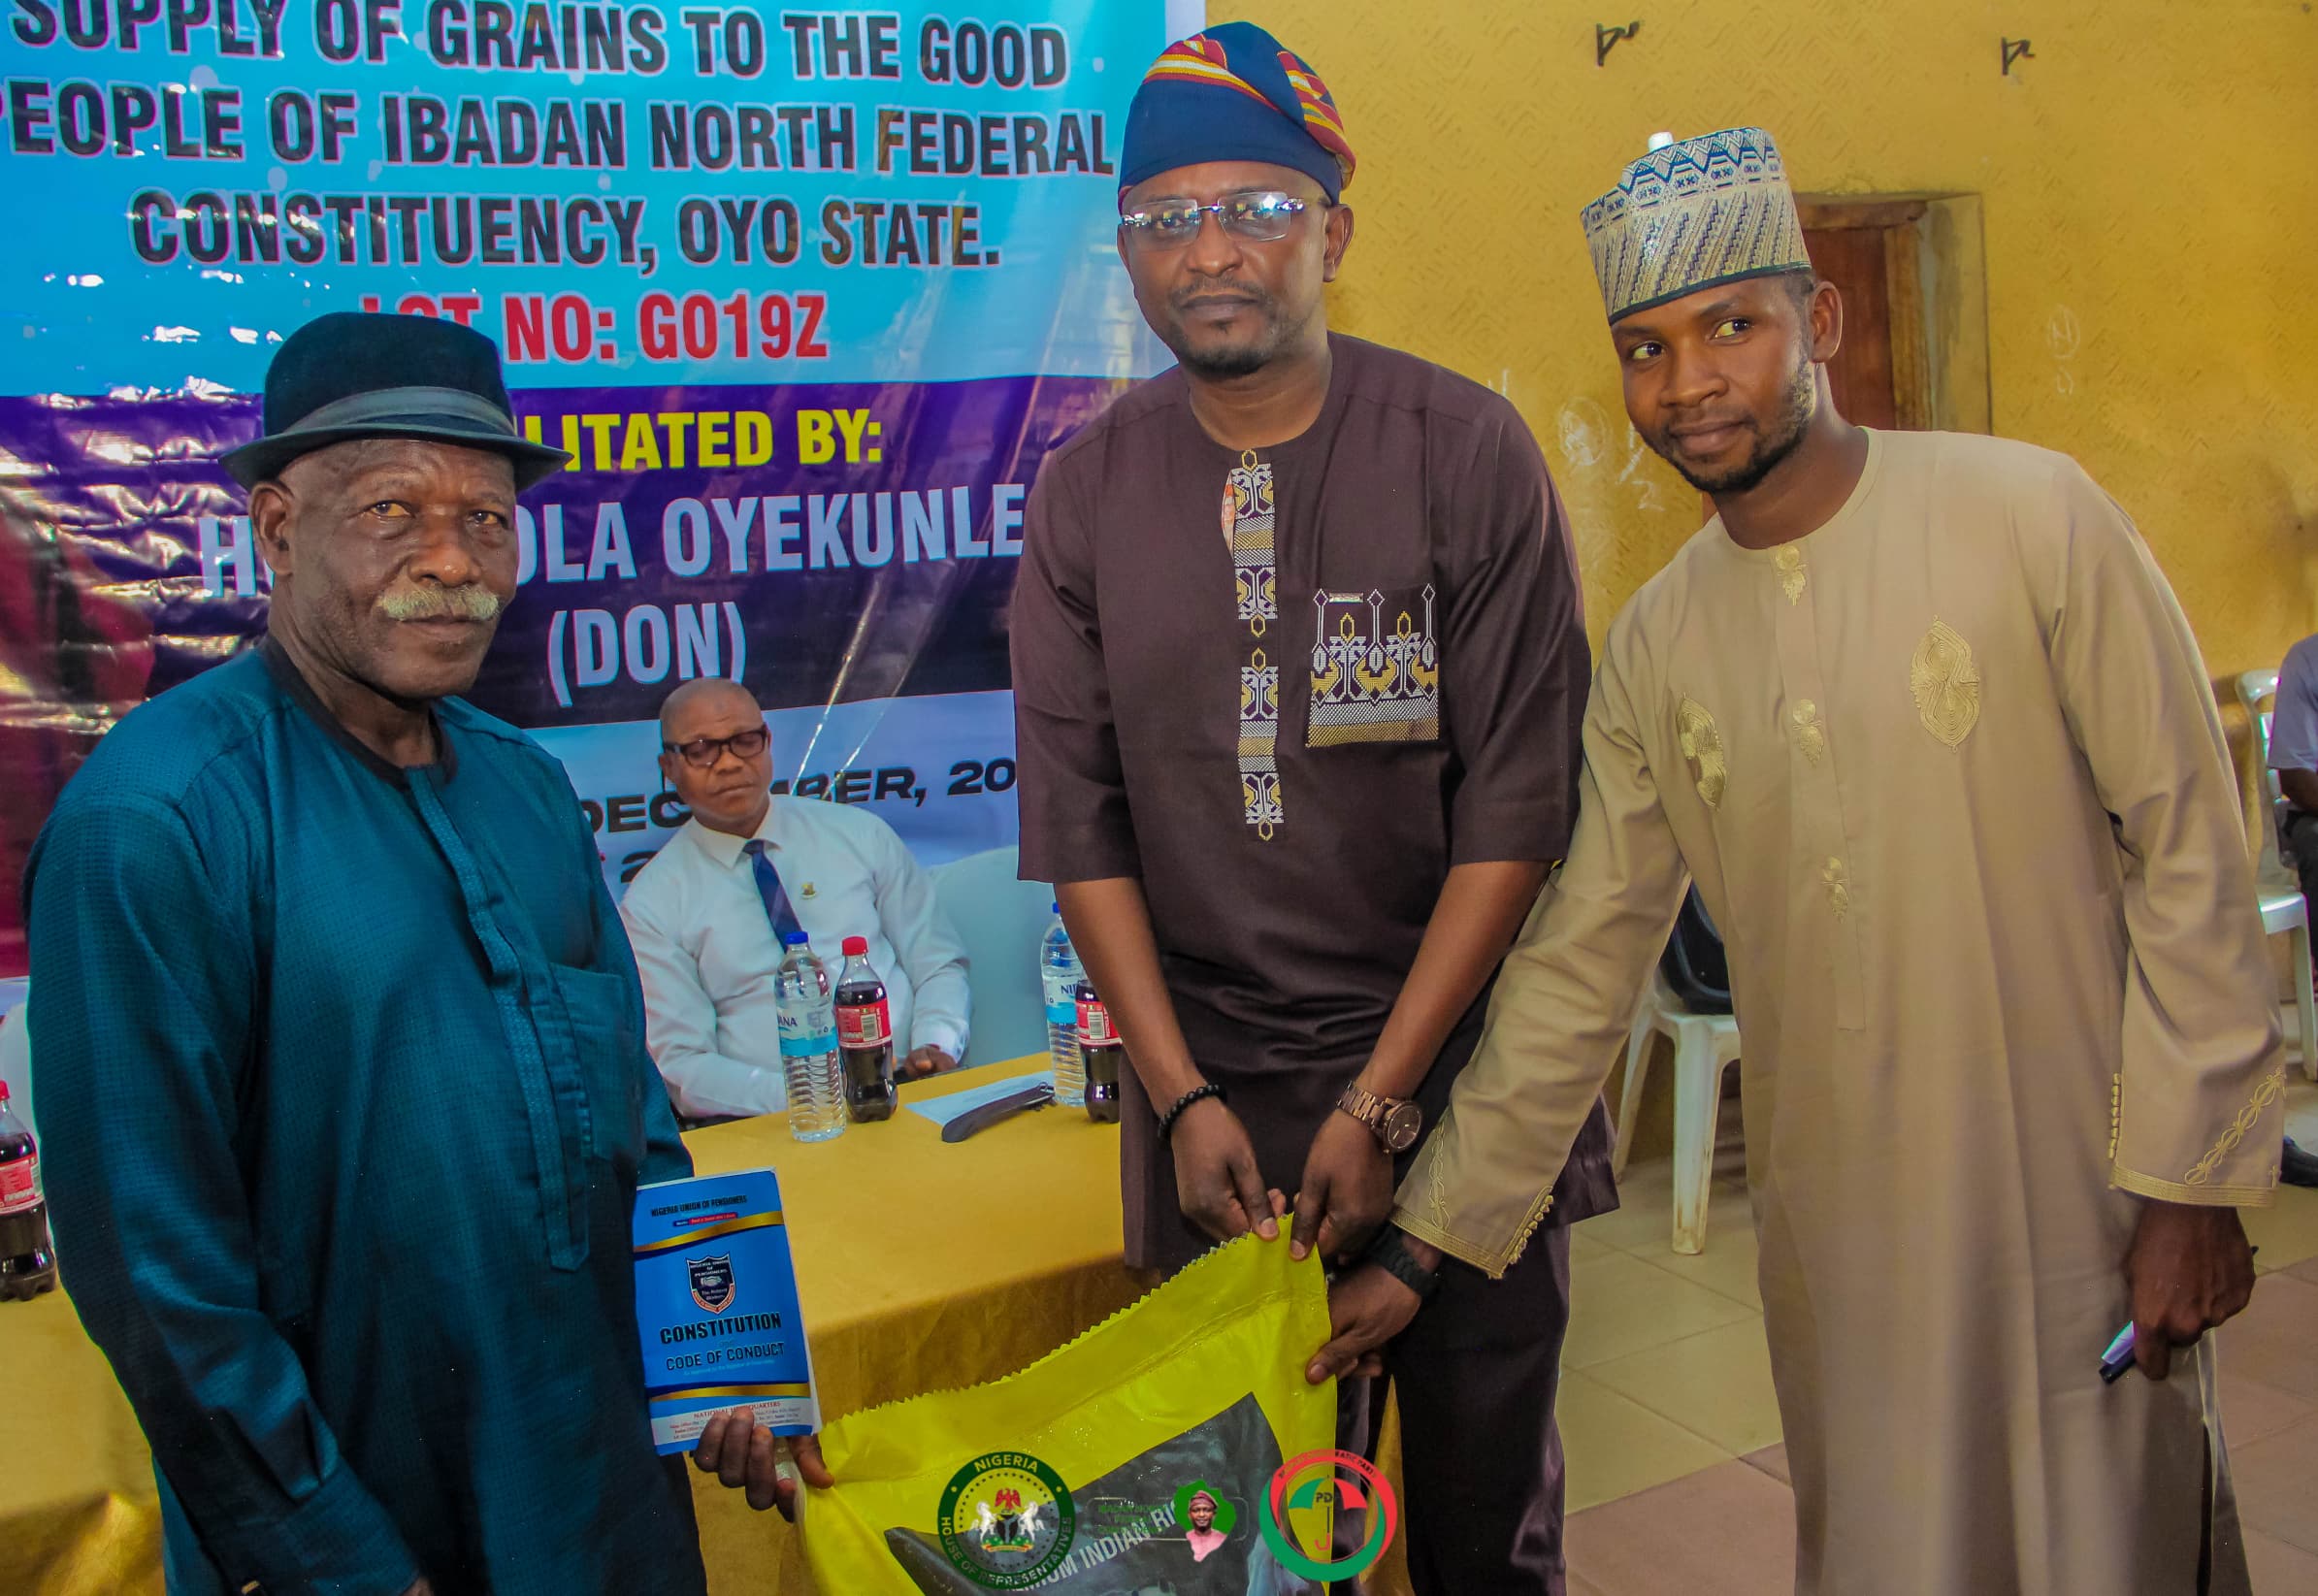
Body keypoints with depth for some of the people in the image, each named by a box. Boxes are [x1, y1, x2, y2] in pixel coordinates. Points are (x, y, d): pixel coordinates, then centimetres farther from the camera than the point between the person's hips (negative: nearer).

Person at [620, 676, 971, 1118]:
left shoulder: (860, 834, 13)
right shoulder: (652, 905, 5)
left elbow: (938, 966, 14)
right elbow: (681, 1067, -1)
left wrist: (937, 1046, -7)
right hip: (775, 1128, -2)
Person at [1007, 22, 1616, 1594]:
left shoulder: (1466, 450, -7)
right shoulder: (1085, 493, 1)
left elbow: (1517, 805, -9)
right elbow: (1080, 826, 1)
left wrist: (1379, 1101, -12)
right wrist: (1182, 1096, -6)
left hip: (1458, 1065, -1)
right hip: (1208, 1076, 2)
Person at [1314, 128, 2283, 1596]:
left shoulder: (2033, 517, -10)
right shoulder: (1655, 648, 1)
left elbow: (2188, 850, -8)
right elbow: (1578, 966, 4)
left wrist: (2192, 1181, -9)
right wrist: (1428, 1245, 3)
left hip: (2075, 1200, -3)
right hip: (1837, 1236, 3)